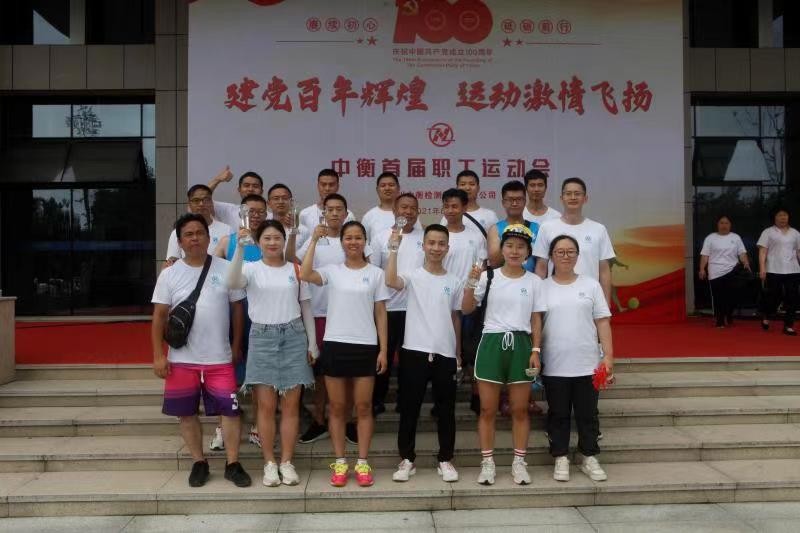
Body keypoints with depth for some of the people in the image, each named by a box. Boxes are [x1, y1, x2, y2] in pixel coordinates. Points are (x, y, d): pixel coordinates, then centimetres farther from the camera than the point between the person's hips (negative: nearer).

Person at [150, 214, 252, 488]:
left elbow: (237, 308, 5)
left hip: (219, 358, -1)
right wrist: (158, 355, -3)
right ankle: (199, 463, 26)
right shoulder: (169, 274, 1)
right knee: (187, 413, 9)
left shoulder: (226, 269, -1)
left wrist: (236, 346, 5)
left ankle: (233, 464, 14)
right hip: (182, 359, 1)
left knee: (230, 410, 0)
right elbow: (159, 316, 1)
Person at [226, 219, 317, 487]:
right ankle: (269, 463, 14)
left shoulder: (296, 270, 8)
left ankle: (286, 462, 14)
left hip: (294, 337, 2)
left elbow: (306, 307, 11)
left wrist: (312, 344, 6)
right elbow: (232, 283, -22)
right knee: (266, 405, 1)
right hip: (262, 337, -1)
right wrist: (240, 246, -30)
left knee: (290, 405, 3)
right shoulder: (252, 269, 2)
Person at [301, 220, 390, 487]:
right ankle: (340, 463, 19)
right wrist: (314, 240, -12)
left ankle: (362, 463, 16)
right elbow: (305, 275, -17)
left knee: (363, 407, 5)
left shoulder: (376, 273, 4)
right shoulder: (331, 271, 4)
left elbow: (380, 313, 4)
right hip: (335, 344, 0)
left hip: (366, 346, 0)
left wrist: (383, 349, -1)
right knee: (337, 407, 8)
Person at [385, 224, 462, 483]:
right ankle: (407, 459, 17)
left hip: (445, 354, 3)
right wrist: (394, 248, -24)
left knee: (446, 409, 10)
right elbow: (391, 281, -24)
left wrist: (458, 353, 13)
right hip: (415, 352, -2)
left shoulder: (454, 282, 9)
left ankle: (445, 460, 22)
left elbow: (456, 318, 15)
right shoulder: (412, 276, -1)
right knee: (410, 408, 4)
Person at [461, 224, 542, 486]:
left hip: (520, 344, 1)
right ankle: (487, 462, 16)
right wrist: (471, 282, -15)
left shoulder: (534, 281, 4)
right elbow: (466, 309, -1)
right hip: (492, 342, -1)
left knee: (520, 409, 8)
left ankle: (519, 462, 20)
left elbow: (536, 319, 6)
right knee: (488, 409, 4)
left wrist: (536, 351, -2)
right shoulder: (488, 276, -1)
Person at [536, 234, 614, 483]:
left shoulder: (591, 285, 5)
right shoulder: (543, 287, 2)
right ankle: (561, 459, 20)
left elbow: (602, 322, 4)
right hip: (554, 366, -1)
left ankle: (589, 458, 24)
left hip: (587, 364, 1)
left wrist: (608, 355, -3)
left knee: (587, 413, 10)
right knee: (558, 414, 8)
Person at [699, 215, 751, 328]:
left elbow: (742, 253, 5)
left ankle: (728, 317, 19)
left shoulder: (736, 237, 9)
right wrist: (702, 269, -10)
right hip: (715, 273, -1)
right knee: (718, 298, 2)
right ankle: (719, 321, 10)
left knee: (731, 296, -4)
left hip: (731, 271, 1)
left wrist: (746, 263, -13)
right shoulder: (710, 238, 3)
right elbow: (705, 255, 0)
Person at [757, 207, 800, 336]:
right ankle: (766, 316, 28)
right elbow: (762, 251, -4)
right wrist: (762, 268, -13)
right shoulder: (768, 232, 3)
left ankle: (788, 325, 7)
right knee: (773, 297, 1)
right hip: (774, 271, -3)